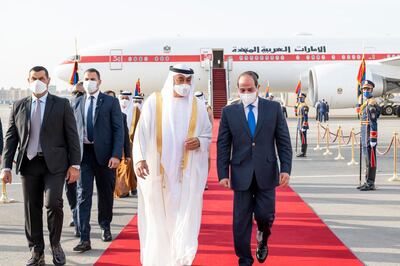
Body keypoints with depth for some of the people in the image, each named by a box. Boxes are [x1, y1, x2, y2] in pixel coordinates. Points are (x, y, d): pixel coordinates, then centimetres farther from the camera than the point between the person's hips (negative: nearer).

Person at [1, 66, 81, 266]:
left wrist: (74, 164, -6)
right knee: (32, 209, 5)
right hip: (28, 164, 3)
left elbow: (72, 136, 1)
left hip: (54, 164, -3)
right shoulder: (19, 106, 10)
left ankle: (55, 244, 9)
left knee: (53, 203, -16)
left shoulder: (62, 105, 3)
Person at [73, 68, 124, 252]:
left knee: (106, 193, 12)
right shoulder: (77, 103, 9)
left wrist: (116, 155, -13)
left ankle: (105, 227, 34)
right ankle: (85, 239, -5)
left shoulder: (111, 102, 0)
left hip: (104, 154, -1)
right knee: (83, 194, -5)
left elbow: (118, 129, -4)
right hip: (83, 153, 1)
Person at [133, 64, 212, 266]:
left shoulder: (198, 106, 5)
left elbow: (208, 135, 12)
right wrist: (139, 159, -23)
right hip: (157, 171, -1)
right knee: (158, 219, 8)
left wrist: (199, 142, -11)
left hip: (187, 173, 1)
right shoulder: (154, 101, -2)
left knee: (185, 219, -3)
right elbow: (141, 133, -9)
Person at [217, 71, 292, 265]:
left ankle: (262, 241, 34)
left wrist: (286, 168, -5)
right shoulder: (229, 112, 2)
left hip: (266, 173, 0)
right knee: (241, 220, 3)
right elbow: (223, 145, 2)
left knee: (265, 216, 0)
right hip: (241, 174, 0)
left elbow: (283, 141, 3)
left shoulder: (273, 108, 3)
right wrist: (223, 174, -4)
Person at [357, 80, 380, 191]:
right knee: (367, 158, 14)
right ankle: (368, 182, 21)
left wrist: (373, 138, -22)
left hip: (369, 135, -10)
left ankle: (370, 184, -2)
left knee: (371, 158, -6)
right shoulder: (366, 103, 17)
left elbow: (373, 122, -19)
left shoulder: (372, 103, -13)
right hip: (365, 136, 10)